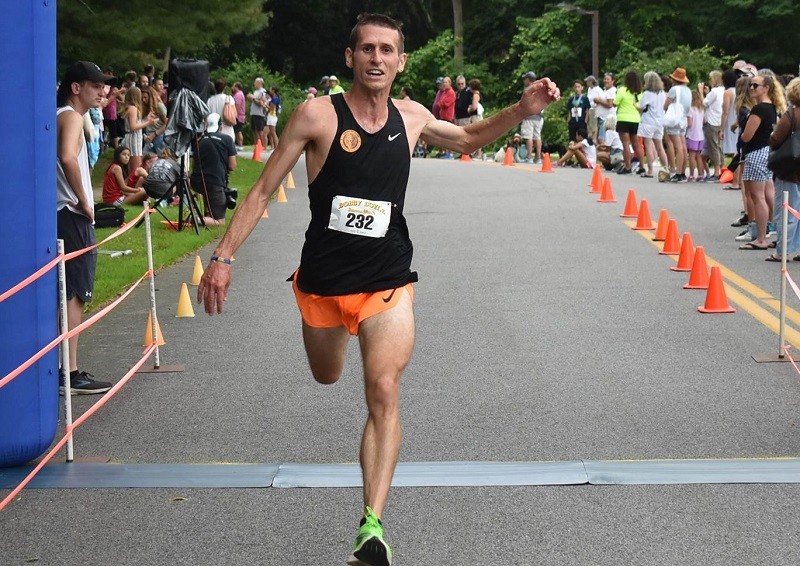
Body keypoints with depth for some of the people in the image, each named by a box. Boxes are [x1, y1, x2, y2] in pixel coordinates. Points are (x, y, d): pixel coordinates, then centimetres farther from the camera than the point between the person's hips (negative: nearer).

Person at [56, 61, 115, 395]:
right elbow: (68, 157, -30)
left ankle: (67, 370, 17)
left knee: (73, 294, 13)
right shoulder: (72, 117, -12)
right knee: (74, 294, -9)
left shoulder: (64, 116, 19)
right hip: (73, 216, -10)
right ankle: (70, 374, -8)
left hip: (67, 214, 10)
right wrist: (84, 201, -21)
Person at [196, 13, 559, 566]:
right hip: (322, 279, 0)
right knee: (327, 378, 23)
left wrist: (521, 110, 4)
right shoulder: (317, 114, -11)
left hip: (388, 282, 1)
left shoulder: (411, 117, 0)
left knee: (384, 393, -17)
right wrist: (224, 257, -13)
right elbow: (263, 191, -6)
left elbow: (468, 137, 22)